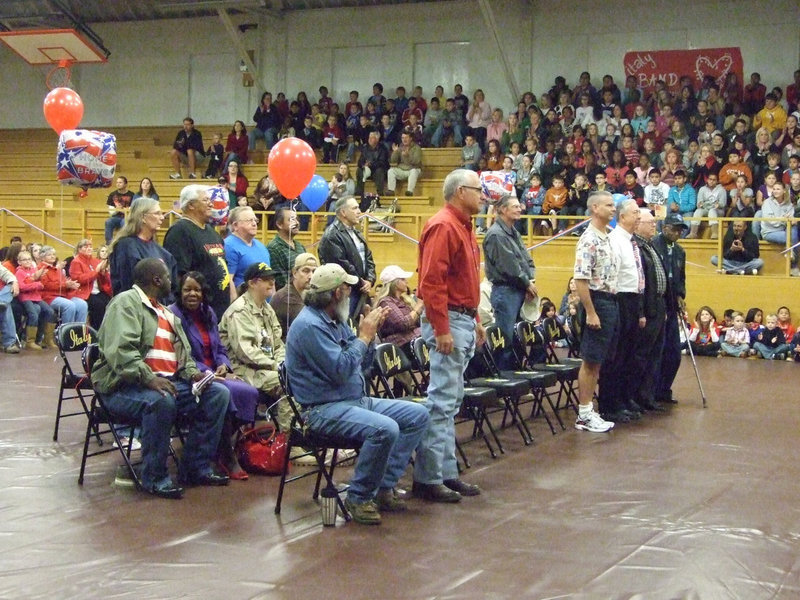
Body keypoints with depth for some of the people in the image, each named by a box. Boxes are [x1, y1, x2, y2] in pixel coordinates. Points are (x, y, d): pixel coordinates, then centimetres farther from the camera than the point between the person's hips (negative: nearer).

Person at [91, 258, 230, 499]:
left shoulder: (167, 314, 23)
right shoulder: (126, 303, -6)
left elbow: (183, 353, 22)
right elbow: (120, 350, -21)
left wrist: (192, 373, 0)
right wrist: (148, 379, -30)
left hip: (167, 381, 9)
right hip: (124, 386, -9)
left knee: (218, 393, -6)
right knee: (161, 401, -38)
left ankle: (195, 468, -2)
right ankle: (154, 477, -22)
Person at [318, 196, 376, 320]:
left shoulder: (357, 233, 20)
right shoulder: (332, 236, -12)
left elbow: (368, 258, 19)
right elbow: (341, 264, -18)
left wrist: (370, 280, 2)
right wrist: (360, 283, -11)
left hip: (361, 291, 9)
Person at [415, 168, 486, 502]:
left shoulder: (463, 226, 18)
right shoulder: (443, 226, -14)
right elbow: (431, 281, -20)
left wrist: (474, 321, 19)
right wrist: (442, 330, -23)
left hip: (464, 321, 10)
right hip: (448, 322, -10)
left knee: (451, 402, 12)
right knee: (442, 402, -9)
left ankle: (446, 472, 18)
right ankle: (427, 478, -5)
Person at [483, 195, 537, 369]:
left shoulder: (514, 233, 18)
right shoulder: (496, 234, -12)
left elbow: (527, 259, 18)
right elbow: (509, 266, -16)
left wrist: (531, 280, 1)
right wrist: (527, 284, -7)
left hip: (519, 291, 9)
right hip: (505, 291, -9)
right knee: (506, 337, -8)